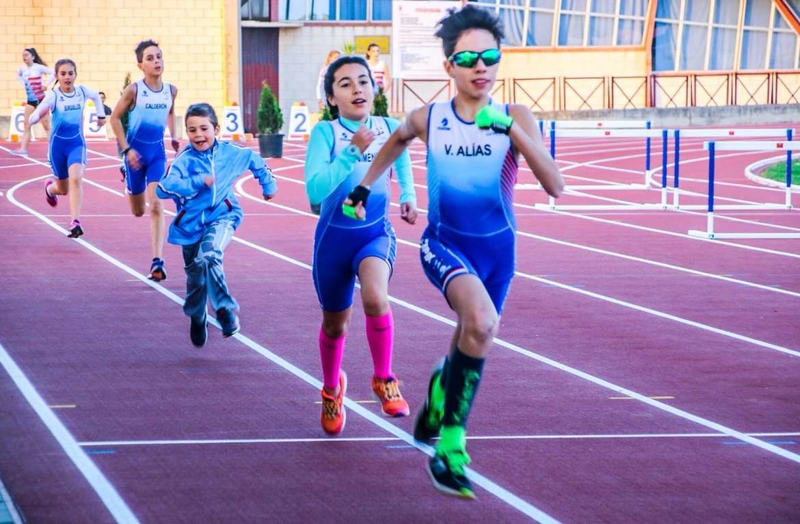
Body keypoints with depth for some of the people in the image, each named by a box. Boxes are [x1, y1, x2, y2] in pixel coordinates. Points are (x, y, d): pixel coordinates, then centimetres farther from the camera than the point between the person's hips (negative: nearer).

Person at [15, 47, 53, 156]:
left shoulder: (38, 67, -14)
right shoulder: (22, 68, 2)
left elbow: (53, 73, -21)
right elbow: (18, 75, 25)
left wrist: (46, 85, -21)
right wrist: (23, 84, 10)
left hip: (41, 99, -6)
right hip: (30, 100, 6)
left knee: (47, 125, -1)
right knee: (26, 124, 1)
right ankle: (23, 149, -1)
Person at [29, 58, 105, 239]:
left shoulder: (82, 91, -6)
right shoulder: (53, 95, -16)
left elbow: (96, 96, 18)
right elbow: (39, 111, -31)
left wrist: (101, 115, 18)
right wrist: (36, 116, -52)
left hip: (77, 142, 1)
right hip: (58, 143, -1)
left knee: (76, 179, -24)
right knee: (64, 189, 14)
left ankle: (75, 222, -25)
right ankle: (50, 187, 52)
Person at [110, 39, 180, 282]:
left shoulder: (171, 90, -2)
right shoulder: (134, 90, -14)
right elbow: (114, 117, -7)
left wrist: (174, 136, 12)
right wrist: (126, 149, -12)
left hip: (157, 151, 2)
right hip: (136, 150, -2)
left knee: (156, 205, -14)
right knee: (138, 211, 12)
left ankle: (157, 262, -17)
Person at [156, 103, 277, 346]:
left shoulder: (231, 153, -4)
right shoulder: (184, 160, -13)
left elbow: (255, 161, 17)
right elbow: (163, 188, -27)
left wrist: (268, 184, 29)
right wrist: (198, 182, -33)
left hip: (222, 218, -1)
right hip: (191, 224, 1)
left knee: (208, 257, -31)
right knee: (195, 277, 12)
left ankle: (225, 309, -22)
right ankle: (197, 320, 38)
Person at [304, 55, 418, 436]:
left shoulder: (389, 128, -6)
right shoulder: (325, 132, -16)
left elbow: (402, 163, 18)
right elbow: (315, 190, -28)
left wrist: (408, 196, 1)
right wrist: (352, 151, -34)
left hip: (377, 233, 1)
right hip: (334, 236, 0)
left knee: (375, 297, -31)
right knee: (335, 324, 14)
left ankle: (383, 379, -9)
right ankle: (332, 387, 45)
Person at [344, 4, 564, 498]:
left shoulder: (515, 118, -9)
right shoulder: (429, 119, -6)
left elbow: (555, 186, -20)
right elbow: (397, 140, 19)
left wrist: (513, 131, -28)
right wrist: (364, 187, 21)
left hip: (497, 249, 2)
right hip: (445, 243, -2)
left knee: (470, 347, 18)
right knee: (482, 323, -32)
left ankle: (436, 407, 55)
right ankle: (450, 445, -22)